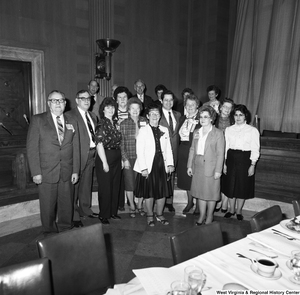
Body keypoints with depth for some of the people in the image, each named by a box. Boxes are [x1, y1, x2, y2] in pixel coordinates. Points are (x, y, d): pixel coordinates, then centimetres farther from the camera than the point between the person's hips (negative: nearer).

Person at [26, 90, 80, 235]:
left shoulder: (72, 122, 9)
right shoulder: (37, 120, 0)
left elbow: (75, 148, 8)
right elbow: (32, 147, -4)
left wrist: (75, 170, 4)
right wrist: (36, 172, -10)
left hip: (66, 173, 3)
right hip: (46, 172, -2)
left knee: (66, 205, 10)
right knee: (48, 206, 8)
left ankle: (66, 231, 29)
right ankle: (50, 234, 27)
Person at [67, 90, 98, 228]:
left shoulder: (92, 116, 16)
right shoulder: (70, 116, -9)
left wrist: (94, 152, 9)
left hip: (91, 154, 8)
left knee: (87, 184, 18)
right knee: (74, 185, 1)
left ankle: (85, 210, 34)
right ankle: (74, 216, 13)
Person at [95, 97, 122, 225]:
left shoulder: (115, 123, 11)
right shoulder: (102, 124, -10)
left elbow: (118, 142, 11)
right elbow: (99, 144, -15)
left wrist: (122, 158, 6)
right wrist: (104, 162, -18)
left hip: (116, 158, 7)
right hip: (105, 157, -7)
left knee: (115, 186, 14)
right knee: (105, 187, 3)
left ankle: (113, 212, 29)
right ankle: (103, 215, 18)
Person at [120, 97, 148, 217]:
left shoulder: (145, 122, 4)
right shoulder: (124, 124, 1)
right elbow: (121, 144, -1)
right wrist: (125, 159, -5)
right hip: (129, 158, -1)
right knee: (129, 183, 5)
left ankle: (139, 205, 27)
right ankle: (132, 207, 24)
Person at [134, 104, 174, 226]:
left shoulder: (165, 130, 11)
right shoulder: (143, 130, -3)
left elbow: (168, 149, 10)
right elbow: (140, 151, -7)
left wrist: (170, 164, 2)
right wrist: (143, 168, -13)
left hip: (162, 165, 4)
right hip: (148, 166, -4)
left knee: (163, 192, 10)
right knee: (149, 193, 6)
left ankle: (159, 214, 29)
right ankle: (150, 216, 25)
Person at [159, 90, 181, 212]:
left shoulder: (177, 115, 12)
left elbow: (177, 133, 15)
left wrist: (176, 146, 5)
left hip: (174, 150, 5)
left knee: (171, 176, 12)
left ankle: (169, 202, 24)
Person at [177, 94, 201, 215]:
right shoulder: (182, 119, 13)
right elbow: (178, 135, 11)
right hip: (183, 151, 6)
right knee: (186, 178, 15)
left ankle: (198, 205, 22)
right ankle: (189, 202, 35)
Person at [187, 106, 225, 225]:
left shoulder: (218, 133, -6)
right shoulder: (196, 132, 10)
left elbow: (220, 153, -8)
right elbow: (192, 150, 12)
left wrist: (218, 170, -12)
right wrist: (189, 166, 8)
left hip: (211, 168, -4)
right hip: (198, 167, 5)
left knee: (211, 193, 7)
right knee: (200, 192, 12)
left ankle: (209, 216, 27)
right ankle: (202, 215, 29)